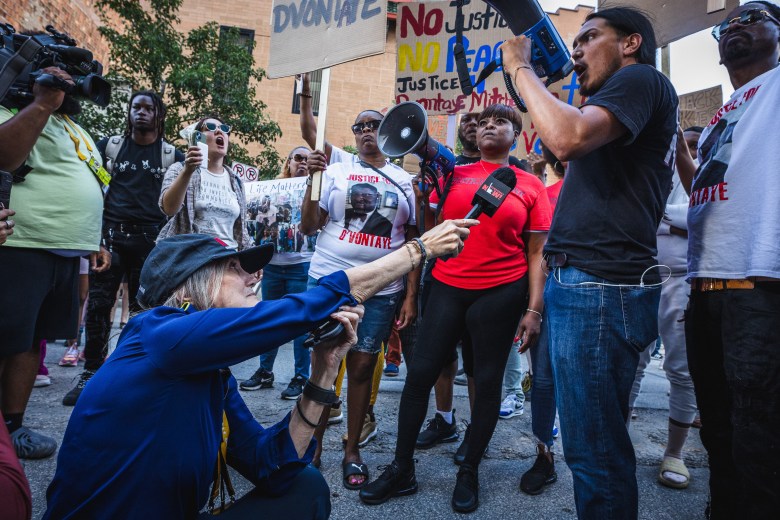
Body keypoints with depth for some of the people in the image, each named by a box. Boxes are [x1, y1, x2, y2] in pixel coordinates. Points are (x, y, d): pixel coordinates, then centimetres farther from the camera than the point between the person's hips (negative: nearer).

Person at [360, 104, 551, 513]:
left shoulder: (530, 186, 3)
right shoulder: (455, 174, 9)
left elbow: (537, 253, 1)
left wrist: (534, 309, -5)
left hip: (502, 292, -1)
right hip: (448, 287, 2)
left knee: (487, 380, 7)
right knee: (420, 373, 1)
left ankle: (469, 473, 26)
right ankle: (401, 470, 18)